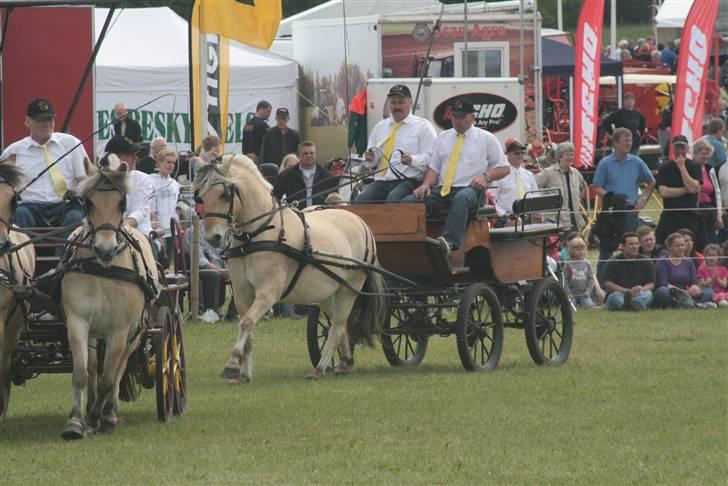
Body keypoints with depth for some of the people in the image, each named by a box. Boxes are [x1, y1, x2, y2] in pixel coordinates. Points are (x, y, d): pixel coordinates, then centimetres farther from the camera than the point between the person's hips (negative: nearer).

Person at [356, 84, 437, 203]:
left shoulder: (423, 126, 7)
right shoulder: (380, 127, 24)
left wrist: (412, 160, -20)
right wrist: (371, 158, 3)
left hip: (408, 181, -4)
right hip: (381, 182, 4)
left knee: (394, 198, -38)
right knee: (362, 199, -27)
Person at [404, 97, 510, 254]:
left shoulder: (487, 139, 13)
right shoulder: (442, 139, 23)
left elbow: (504, 168, 12)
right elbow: (433, 168, 18)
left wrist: (485, 176, -8)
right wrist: (426, 185, -3)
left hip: (469, 189, -4)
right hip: (442, 189, 4)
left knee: (462, 199, -43)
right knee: (408, 202, -24)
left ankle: (450, 242, -58)